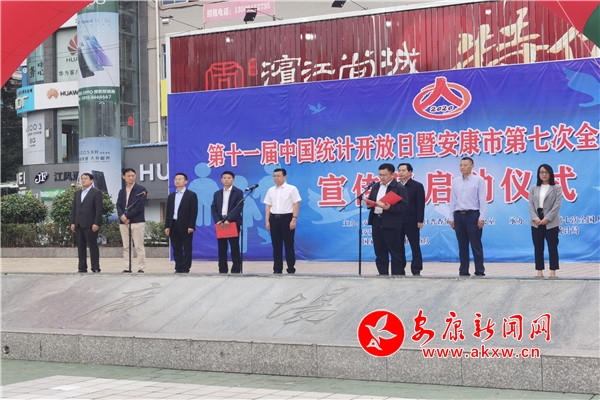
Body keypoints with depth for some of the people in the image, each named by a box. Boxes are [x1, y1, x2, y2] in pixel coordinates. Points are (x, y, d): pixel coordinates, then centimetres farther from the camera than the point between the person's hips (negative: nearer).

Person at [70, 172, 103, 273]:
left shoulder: (96, 193, -1)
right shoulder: (77, 193, 18)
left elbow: (99, 210, -7)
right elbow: (73, 208, 17)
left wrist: (96, 223, -15)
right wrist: (72, 222, 8)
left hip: (90, 225, -6)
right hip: (79, 225, 6)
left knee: (93, 246, -3)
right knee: (81, 247, 7)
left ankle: (95, 268, 0)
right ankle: (82, 268, 11)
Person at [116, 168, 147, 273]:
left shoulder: (141, 190, 0)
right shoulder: (122, 191, 17)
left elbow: (140, 206, -10)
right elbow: (118, 205, 8)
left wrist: (127, 215, -12)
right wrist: (121, 216, -13)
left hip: (137, 222, -5)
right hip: (123, 222, 5)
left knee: (139, 246, -5)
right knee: (126, 247, 6)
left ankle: (141, 268, -3)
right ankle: (127, 268, 10)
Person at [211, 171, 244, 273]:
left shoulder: (238, 192, 0)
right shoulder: (217, 193, 14)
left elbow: (239, 208, -9)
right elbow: (213, 208, 8)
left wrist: (228, 220, -19)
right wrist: (218, 221, -9)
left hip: (233, 223, -4)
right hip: (220, 223, 4)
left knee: (234, 248, -2)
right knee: (222, 248, 5)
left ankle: (236, 270, 1)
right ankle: (222, 270, 9)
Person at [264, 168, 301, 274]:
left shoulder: (291, 189, -1)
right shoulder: (271, 190, 12)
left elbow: (296, 204, -5)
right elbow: (268, 206, 13)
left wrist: (294, 219, -13)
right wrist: (267, 221, 5)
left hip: (287, 217, -4)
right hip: (274, 218, 4)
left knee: (289, 245, -2)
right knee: (276, 245, 6)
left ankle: (291, 269, 4)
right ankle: (277, 269, 10)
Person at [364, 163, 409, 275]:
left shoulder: (400, 188, -6)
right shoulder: (376, 186, 15)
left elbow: (404, 206, -13)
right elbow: (370, 200, 19)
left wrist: (389, 207, -26)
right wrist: (369, 204, -5)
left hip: (391, 224, -6)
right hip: (376, 222, 7)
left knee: (395, 252, 0)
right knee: (380, 252, 10)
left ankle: (397, 276, 6)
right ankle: (383, 274, 16)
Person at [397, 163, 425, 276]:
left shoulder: (417, 186, 1)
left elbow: (420, 205, -4)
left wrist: (420, 221, -11)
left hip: (412, 222, -4)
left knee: (415, 247, 1)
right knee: (399, 246, 5)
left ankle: (416, 271, 4)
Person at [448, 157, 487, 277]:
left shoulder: (479, 180, 0)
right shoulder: (455, 181, 11)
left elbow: (483, 200, -3)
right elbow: (453, 200, 13)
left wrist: (482, 217, -10)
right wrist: (451, 218, 9)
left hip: (473, 214, -4)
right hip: (459, 215, 4)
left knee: (476, 245, -3)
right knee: (462, 245, 7)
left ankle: (479, 271, 1)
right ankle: (463, 271, 11)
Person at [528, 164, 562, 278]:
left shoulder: (556, 188, 3)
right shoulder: (533, 189, 12)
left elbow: (557, 205, -6)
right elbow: (531, 205, 4)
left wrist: (547, 219, -15)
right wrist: (535, 218, -12)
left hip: (551, 222, -3)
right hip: (536, 222, 3)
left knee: (552, 247, 0)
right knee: (538, 248, 4)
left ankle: (553, 272, 2)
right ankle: (539, 272, 7)